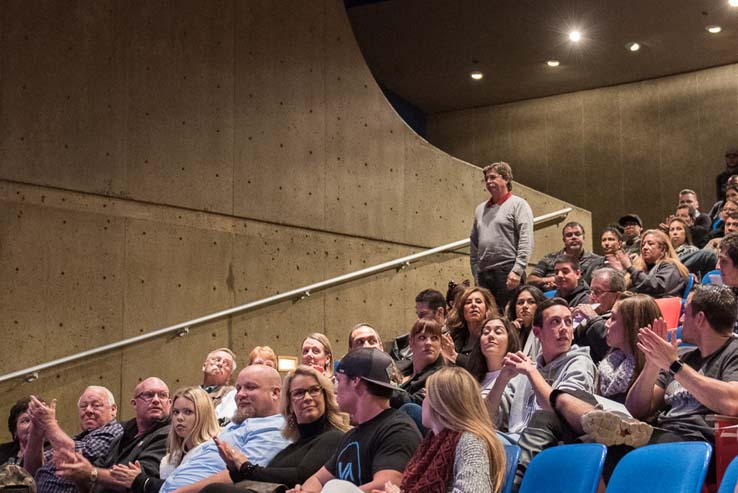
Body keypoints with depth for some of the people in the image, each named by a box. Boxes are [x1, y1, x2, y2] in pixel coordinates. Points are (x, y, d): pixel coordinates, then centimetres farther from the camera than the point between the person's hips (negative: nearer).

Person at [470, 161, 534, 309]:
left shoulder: (518, 204, 2)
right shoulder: (480, 209, 19)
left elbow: (526, 241, -9)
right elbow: (474, 243, 21)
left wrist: (517, 271, -17)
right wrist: (476, 273, 12)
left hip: (508, 271, -6)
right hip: (483, 274, 6)